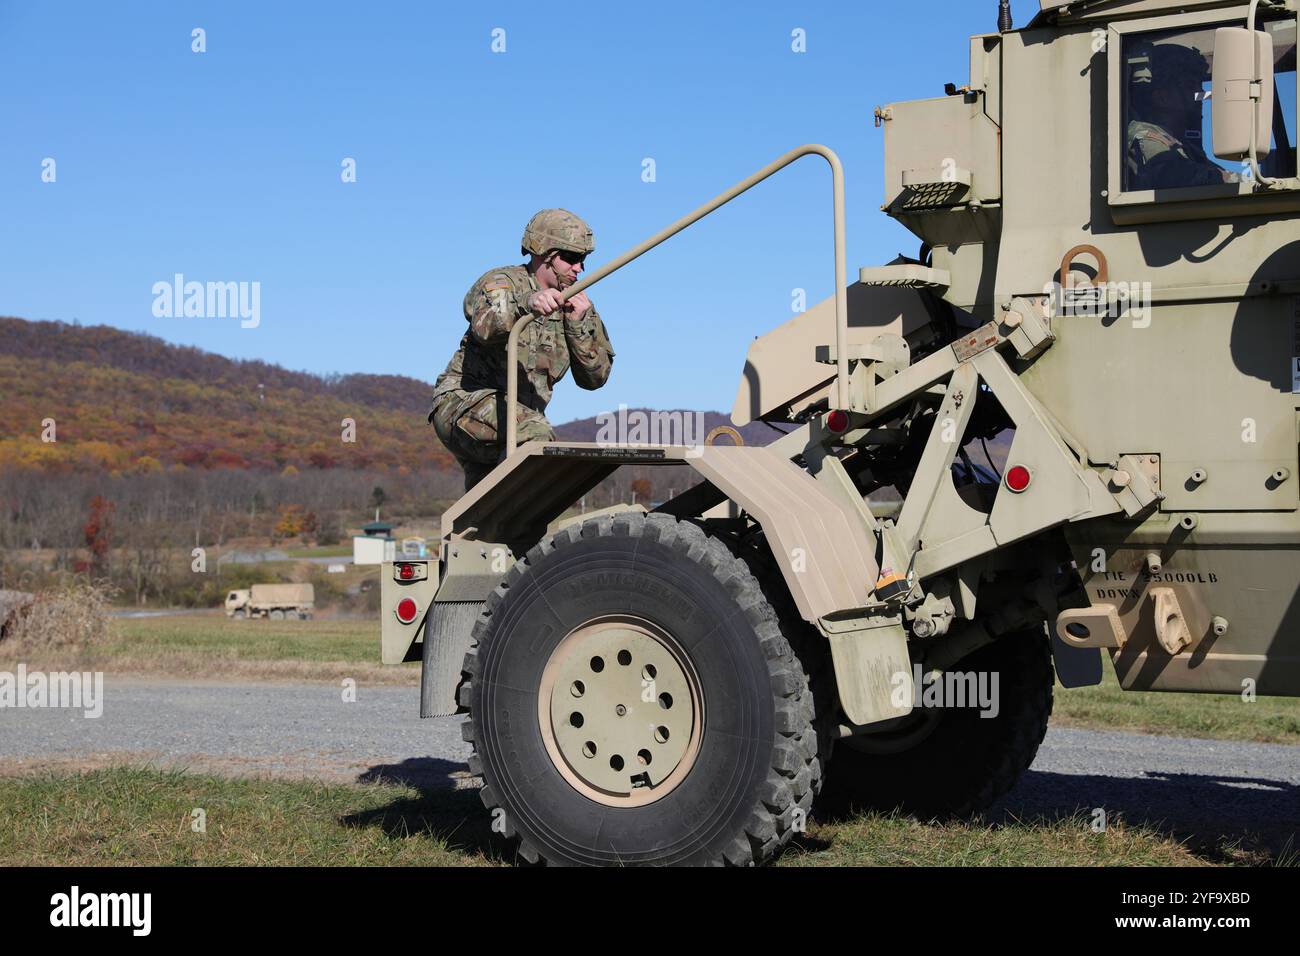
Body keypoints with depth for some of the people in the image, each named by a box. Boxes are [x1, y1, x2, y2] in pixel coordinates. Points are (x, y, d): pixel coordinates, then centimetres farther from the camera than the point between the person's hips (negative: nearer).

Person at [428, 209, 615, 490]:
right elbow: (484, 327, -34)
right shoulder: (501, 283, -9)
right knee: (535, 435, -34)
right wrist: (526, 302, -52)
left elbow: (595, 377, 1)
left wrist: (579, 323, -14)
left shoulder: (575, 305, 9)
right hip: (463, 405, -7)